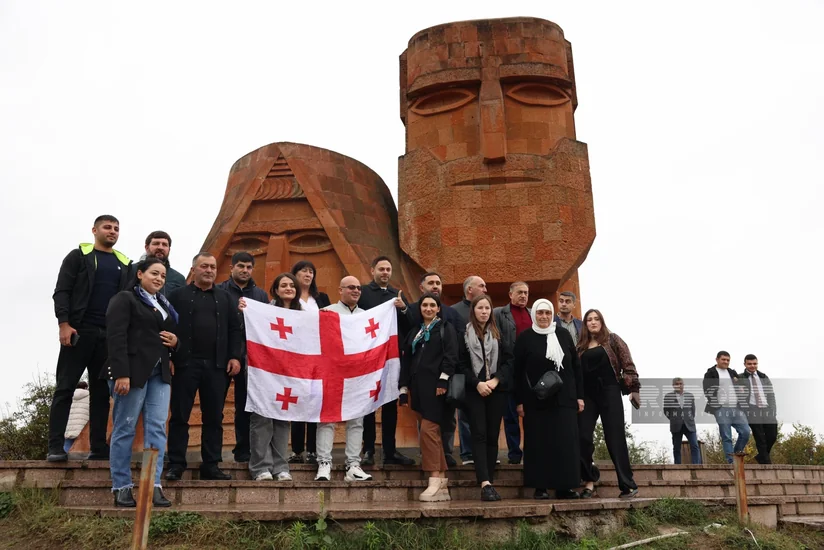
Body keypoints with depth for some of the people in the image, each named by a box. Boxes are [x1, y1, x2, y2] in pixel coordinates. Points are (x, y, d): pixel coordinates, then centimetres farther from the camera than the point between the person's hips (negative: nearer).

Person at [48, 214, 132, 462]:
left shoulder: (125, 264, 16)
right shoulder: (78, 256, 6)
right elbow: (62, 291, -2)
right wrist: (64, 323, -14)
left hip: (110, 335, 4)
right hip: (80, 330, -3)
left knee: (101, 392, 5)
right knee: (65, 388, -3)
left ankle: (99, 447, 7)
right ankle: (55, 447, 0)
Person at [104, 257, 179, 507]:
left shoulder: (165, 305, 21)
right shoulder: (124, 299, 0)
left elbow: (172, 334, 30)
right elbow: (116, 337, -12)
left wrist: (175, 342, 4)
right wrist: (121, 373, -21)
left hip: (160, 373, 7)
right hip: (133, 371, -6)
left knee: (157, 428, 0)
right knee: (125, 428, 1)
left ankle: (153, 485, 1)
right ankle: (122, 487, 8)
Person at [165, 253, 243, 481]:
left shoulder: (224, 297, 14)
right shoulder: (178, 295, 6)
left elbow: (235, 329, 11)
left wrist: (235, 356, 1)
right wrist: (169, 355, -9)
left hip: (217, 365, 3)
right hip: (186, 363, -3)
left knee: (214, 418, 6)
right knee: (180, 416, 2)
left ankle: (211, 465, 13)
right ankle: (176, 464, 9)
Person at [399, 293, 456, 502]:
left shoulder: (446, 329, 5)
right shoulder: (415, 332, 20)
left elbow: (451, 356, -7)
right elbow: (406, 361, 19)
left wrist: (443, 380, -18)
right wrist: (404, 388, 14)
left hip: (435, 386, -6)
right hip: (418, 387, 6)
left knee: (428, 430, -13)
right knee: (432, 433, 6)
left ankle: (435, 481, -8)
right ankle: (442, 481, 11)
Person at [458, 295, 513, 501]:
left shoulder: (499, 333, 10)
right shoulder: (464, 333, 5)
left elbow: (509, 360, 4)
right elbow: (462, 364, 1)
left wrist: (495, 380, -10)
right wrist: (477, 383, -10)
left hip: (497, 389, 2)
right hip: (474, 390, -2)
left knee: (493, 435, 3)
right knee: (479, 435, -8)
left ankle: (489, 482, 7)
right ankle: (485, 483, -15)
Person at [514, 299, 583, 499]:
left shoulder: (564, 335, 9)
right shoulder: (525, 338, 0)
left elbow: (576, 366, 10)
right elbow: (518, 371, -2)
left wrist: (580, 396, 5)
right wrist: (519, 401, -7)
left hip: (564, 399, 3)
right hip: (536, 400, -3)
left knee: (566, 443, 3)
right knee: (539, 443, 1)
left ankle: (565, 486, 11)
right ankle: (540, 487, 8)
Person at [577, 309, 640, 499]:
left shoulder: (612, 339, 4)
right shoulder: (581, 346, 13)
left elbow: (627, 363, -1)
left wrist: (633, 388, -10)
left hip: (609, 392, -3)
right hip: (587, 395, 3)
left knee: (615, 438, -4)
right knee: (583, 437, -6)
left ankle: (628, 484, 4)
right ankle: (589, 480, 5)